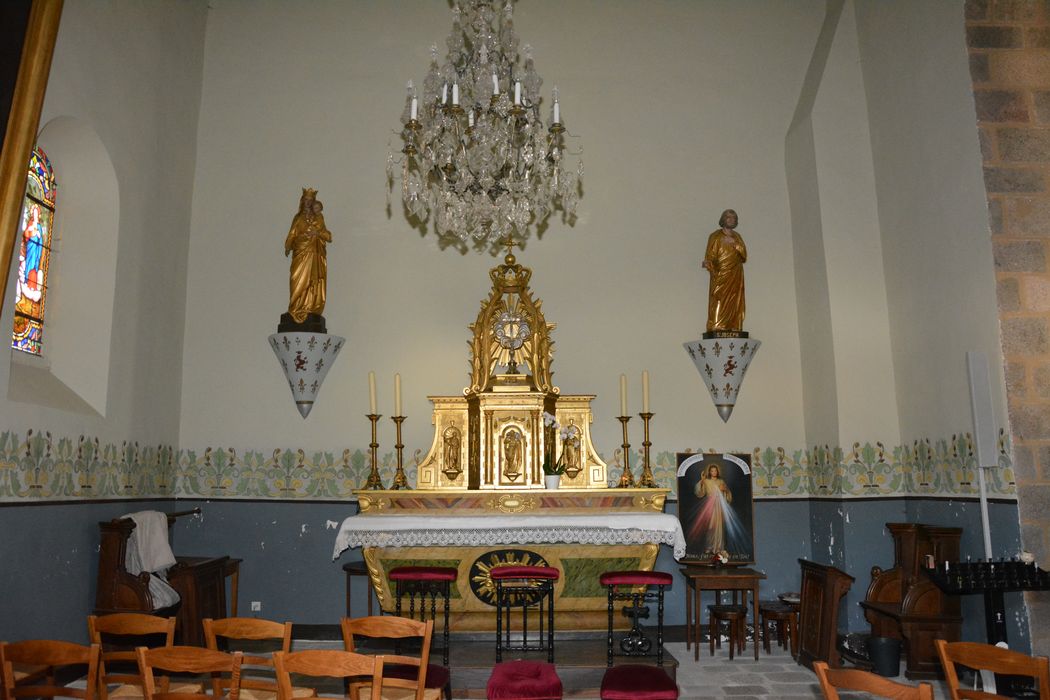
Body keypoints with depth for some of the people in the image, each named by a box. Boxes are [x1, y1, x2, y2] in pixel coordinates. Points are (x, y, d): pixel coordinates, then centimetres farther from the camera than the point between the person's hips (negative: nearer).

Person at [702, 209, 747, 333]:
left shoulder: (737, 236, 18)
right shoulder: (715, 236, 5)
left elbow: (744, 255, 8)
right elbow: (710, 256, -4)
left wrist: (734, 244, -6)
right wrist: (708, 264, -23)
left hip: (736, 276, 5)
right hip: (721, 275, -5)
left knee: (735, 303, -1)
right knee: (718, 302, -14)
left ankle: (733, 329, -1)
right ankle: (716, 330, -17)